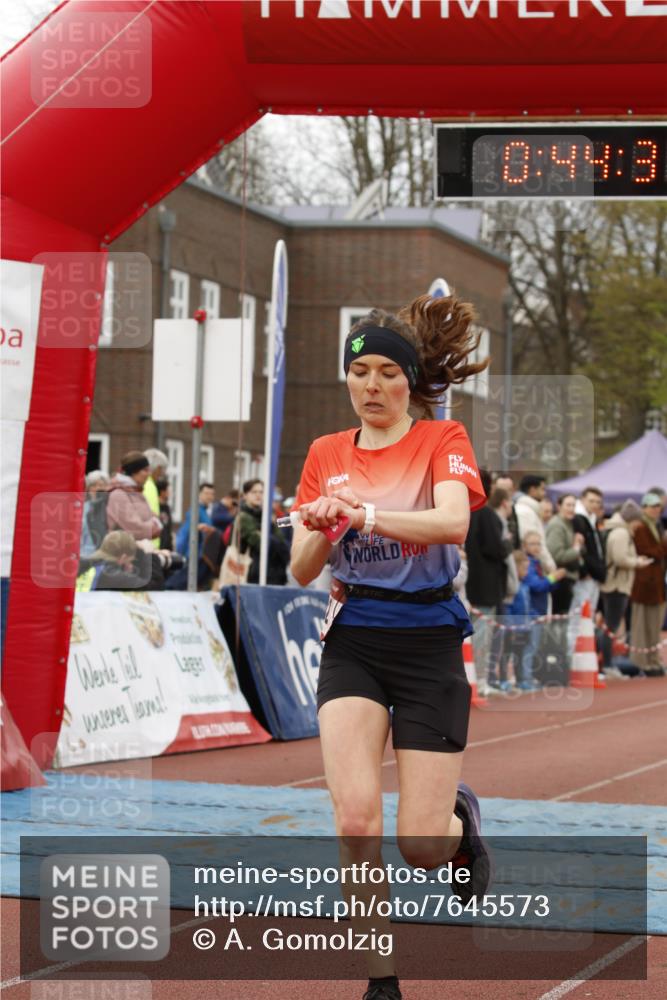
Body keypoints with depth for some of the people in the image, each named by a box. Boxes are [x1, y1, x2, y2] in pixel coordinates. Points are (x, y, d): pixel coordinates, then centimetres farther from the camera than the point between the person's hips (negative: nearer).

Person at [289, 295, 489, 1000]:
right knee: (355, 819, -18)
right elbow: (302, 570, 4)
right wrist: (321, 528, -18)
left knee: (421, 845, -5)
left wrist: (364, 514, -37)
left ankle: (461, 819, 34)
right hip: (352, 644, 2)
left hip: (429, 646, -2)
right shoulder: (326, 454, 8)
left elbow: (452, 521, -22)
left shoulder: (443, 441, -2)